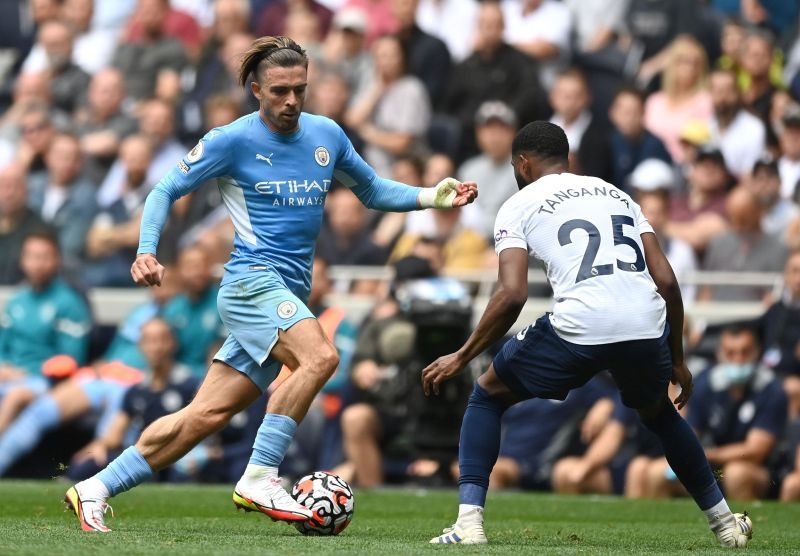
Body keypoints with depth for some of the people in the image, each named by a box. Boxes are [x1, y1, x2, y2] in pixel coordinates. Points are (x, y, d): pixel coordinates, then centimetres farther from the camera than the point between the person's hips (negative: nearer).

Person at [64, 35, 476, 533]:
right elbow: (166, 191, 2)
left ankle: (95, 489, 8)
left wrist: (432, 198, 9)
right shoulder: (232, 140, -4)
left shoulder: (327, 135, 12)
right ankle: (260, 480, -25)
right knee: (320, 356, -31)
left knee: (206, 416, 1)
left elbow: (373, 191, 24)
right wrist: (147, 252, -13)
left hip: (290, 295, 6)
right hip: (253, 280, -6)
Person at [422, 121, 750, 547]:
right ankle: (724, 524, 37)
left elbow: (512, 295, -1)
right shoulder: (618, 196, 27)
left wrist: (462, 357, 8)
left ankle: (469, 521, 5)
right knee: (658, 412, 36)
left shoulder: (518, 206, 14)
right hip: (646, 326, 4)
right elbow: (667, 281, 17)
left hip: (578, 328, -4)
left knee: (487, 397, 20)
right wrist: (677, 360, 26)